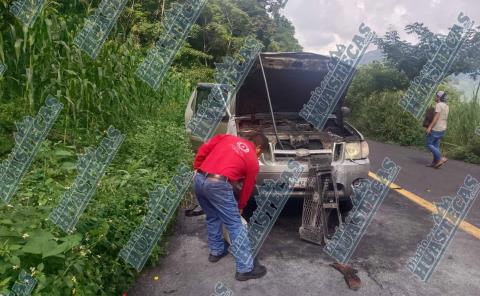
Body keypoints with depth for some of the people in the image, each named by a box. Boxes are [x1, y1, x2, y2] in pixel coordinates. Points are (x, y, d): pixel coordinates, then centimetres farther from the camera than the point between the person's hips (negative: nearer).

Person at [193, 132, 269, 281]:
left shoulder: (228, 137, 21)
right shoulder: (253, 161, 11)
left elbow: (204, 148, 14)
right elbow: (248, 188, 19)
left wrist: (196, 167, 24)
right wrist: (240, 207, 34)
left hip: (199, 179, 6)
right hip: (218, 185, -6)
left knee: (212, 218, 26)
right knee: (235, 225, 4)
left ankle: (216, 251, 41)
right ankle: (245, 268, 10)